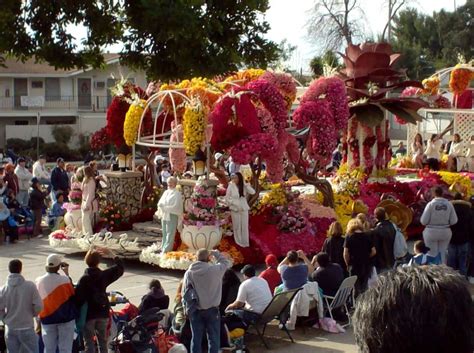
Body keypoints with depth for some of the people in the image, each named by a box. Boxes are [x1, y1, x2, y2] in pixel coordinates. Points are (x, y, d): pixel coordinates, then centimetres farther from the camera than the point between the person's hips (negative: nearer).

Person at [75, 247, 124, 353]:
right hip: (103, 313, 4)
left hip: (88, 314, -4)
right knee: (103, 342, 16)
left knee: (89, 343, 2)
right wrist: (113, 255, 15)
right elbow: (120, 268, 11)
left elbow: (78, 297, -17)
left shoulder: (84, 279, -15)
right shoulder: (104, 275, -3)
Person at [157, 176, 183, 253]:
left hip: (172, 216, -7)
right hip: (164, 215, 7)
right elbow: (160, 202, 14)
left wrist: (164, 207, -16)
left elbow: (175, 206, -14)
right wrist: (161, 205, -9)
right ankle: (163, 249, 16)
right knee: (164, 233, 11)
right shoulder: (166, 192, 15)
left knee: (170, 233, -7)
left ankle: (166, 250, -8)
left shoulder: (177, 194, -7)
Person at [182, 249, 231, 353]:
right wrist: (215, 253, 13)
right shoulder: (215, 270, -13)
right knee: (213, 338, 8)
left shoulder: (189, 273, -7)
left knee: (196, 338, 11)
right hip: (212, 310, -2)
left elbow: (185, 293, -2)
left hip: (195, 310, 2)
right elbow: (226, 262, 7)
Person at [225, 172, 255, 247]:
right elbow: (227, 198, -4)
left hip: (244, 209, 2)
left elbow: (252, 192, -12)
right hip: (235, 209, -2)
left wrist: (245, 184, -17)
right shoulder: (230, 187, -7)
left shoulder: (244, 186, -1)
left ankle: (245, 242, 18)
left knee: (245, 226, 7)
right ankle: (239, 242, 18)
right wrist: (234, 205, -14)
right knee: (237, 226, 6)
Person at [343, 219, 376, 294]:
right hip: (367, 265, 3)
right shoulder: (367, 236, 2)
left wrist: (347, 264, 3)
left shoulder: (349, 237, -6)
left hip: (354, 265, -3)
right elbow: (374, 252, 1)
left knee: (356, 288, 4)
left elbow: (345, 254, -12)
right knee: (365, 287, 12)